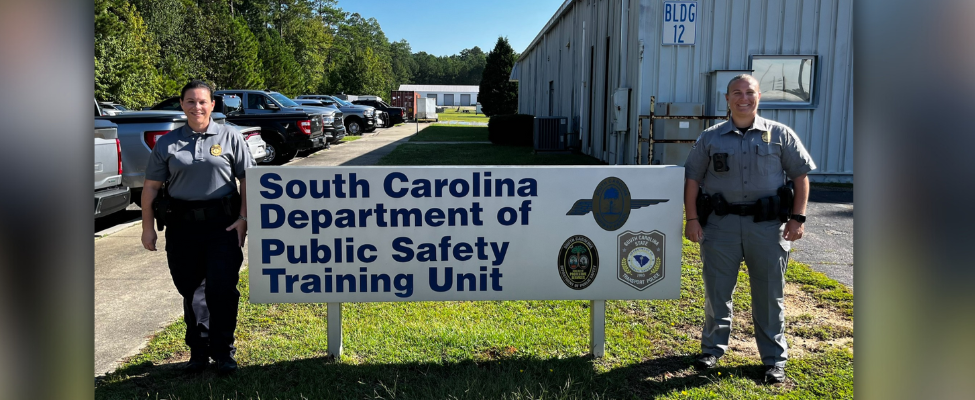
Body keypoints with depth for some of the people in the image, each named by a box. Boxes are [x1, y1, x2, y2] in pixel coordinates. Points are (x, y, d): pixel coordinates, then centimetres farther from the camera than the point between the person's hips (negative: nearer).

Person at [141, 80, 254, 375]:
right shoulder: (167, 143, 8)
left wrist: (243, 218, -7)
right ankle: (198, 351, 25)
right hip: (182, 226, 3)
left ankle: (223, 353, 10)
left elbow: (247, 179, 1)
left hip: (223, 224, -2)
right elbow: (151, 187, 9)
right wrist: (147, 226, 5)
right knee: (190, 291, 10)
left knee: (222, 289, -4)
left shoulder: (229, 137, 4)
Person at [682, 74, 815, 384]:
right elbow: (692, 178, 6)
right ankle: (713, 348, 25)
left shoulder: (779, 134, 5)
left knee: (769, 294, 7)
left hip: (767, 225, 0)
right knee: (717, 290, 8)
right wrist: (692, 218, -2)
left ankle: (774, 359, 20)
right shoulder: (710, 138, 6)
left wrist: (797, 218, -3)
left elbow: (800, 175, 6)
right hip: (721, 224, 1)